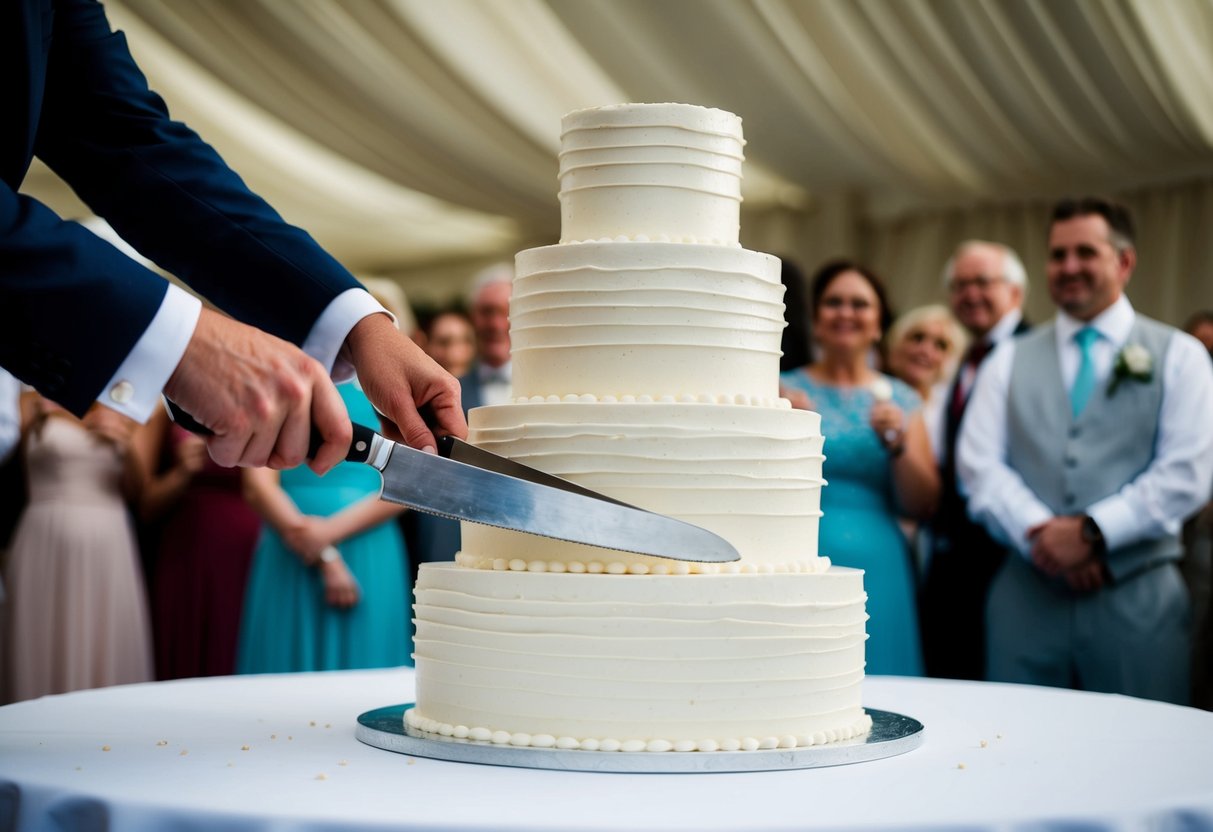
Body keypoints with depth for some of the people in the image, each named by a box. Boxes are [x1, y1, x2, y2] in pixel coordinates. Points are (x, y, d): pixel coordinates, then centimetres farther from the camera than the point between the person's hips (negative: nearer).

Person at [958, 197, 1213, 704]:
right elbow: (978, 464, 4)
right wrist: (1041, 532, -12)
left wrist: (1092, 532, -13)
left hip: (1137, 599, -1)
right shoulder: (1009, 360, 13)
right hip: (1026, 595, 2)